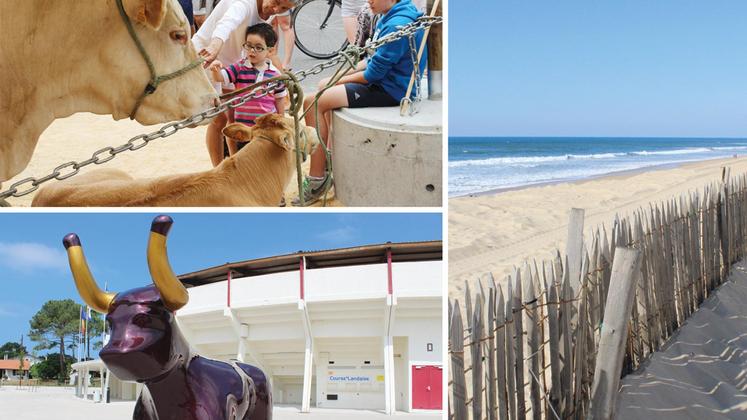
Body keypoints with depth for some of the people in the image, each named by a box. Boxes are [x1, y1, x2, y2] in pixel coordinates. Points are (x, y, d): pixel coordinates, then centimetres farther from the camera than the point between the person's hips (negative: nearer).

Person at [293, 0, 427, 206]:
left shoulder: (397, 25, -23)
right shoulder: (388, 17, 9)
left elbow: (374, 73, -20)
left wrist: (343, 79, -6)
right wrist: (346, 73, 6)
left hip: (391, 89, -11)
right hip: (384, 79, 11)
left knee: (313, 102, -16)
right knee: (324, 86, 25)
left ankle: (317, 177, -9)